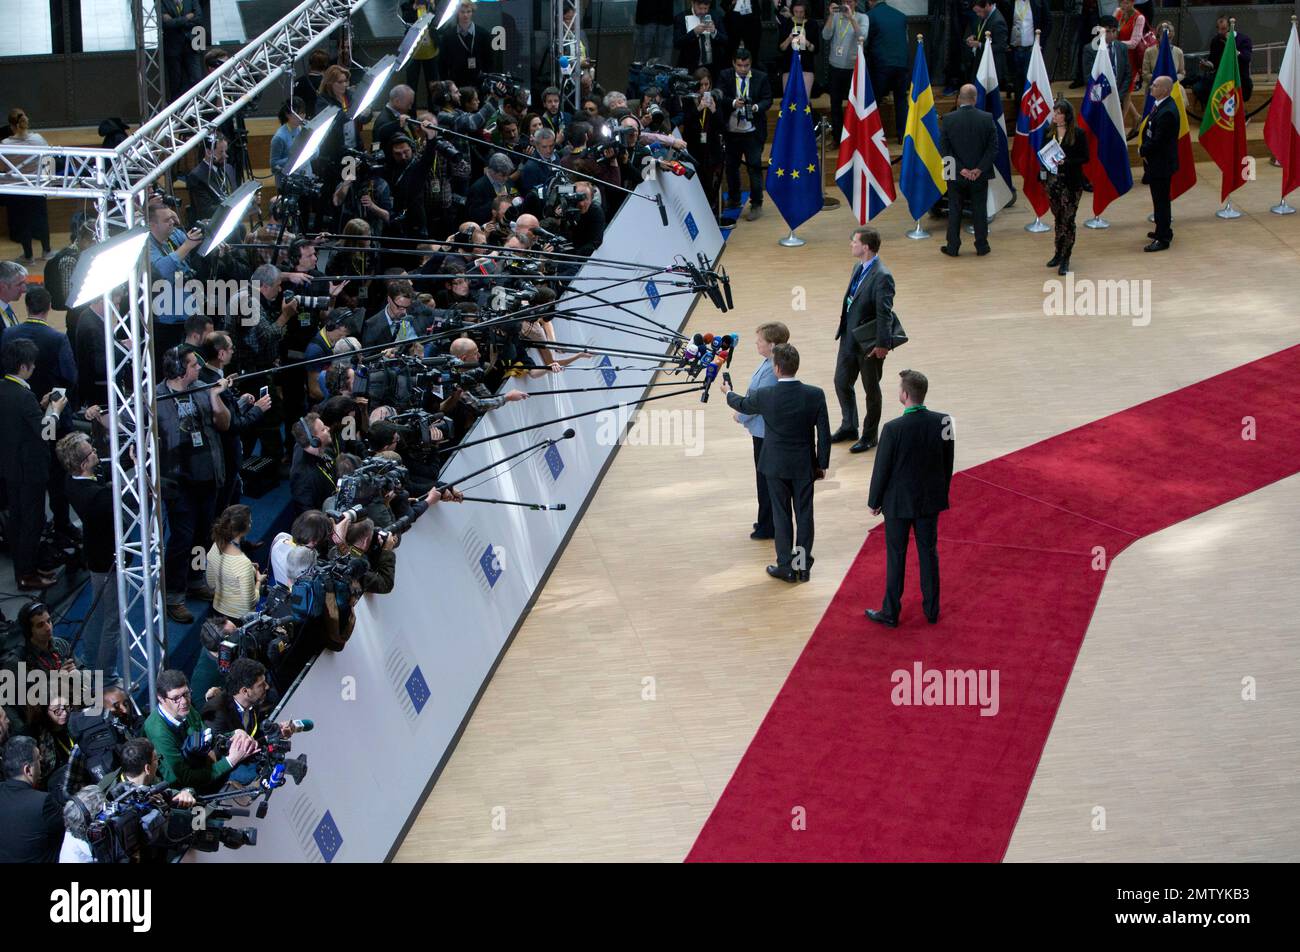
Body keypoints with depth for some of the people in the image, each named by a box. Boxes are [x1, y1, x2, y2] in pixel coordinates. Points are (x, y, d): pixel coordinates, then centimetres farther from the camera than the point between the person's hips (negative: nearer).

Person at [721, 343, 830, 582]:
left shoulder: (765, 395, -17)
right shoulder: (815, 395, -13)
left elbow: (742, 404, 7)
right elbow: (824, 435, -6)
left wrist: (728, 393, 29)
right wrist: (822, 464, 7)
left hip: (777, 466, -1)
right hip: (805, 465, 1)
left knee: (781, 515, 9)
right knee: (804, 513, 12)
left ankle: (786, 566, 14)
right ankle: (803, 565, 19)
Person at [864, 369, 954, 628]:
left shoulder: (893, 429, -25)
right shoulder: (942, 422, -11)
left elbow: (882, 469, -15)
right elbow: (948, 463, 1)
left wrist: (874, 501, 0)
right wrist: (942, 493, 16)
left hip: (899, 502, -4)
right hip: (931, 500, 4)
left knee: (896, 557, 9)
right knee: (928, 553, 16)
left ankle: (891, 613, 19)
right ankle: (931, 609, 26)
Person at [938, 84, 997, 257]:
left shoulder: (948, 119, -10)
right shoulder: (986, 118, -8)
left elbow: (944, 148, -11)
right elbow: (993, 146, -9)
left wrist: (960, 169, -11)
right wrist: (980, 169, -10)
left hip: (956, 175, -1)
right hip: (980, 176, 1)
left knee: (954, 210, 10)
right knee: (980, 210, 11)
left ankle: (952, 247, 13)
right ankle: (981, 246, 16)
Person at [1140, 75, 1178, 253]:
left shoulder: (1167, 112, -27)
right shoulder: (1160, 105, 5)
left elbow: (1158, 140, -25)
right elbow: (1148, 130, 12)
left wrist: (1144, 151, -8)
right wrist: (1145, 149, 1)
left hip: (1162, 163, -10)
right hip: (1156, 161, 10)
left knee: (1161, 200, -2)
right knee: (1160, 198, 21)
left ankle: (1163, 239, 6)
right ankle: (1163, 230, 35)